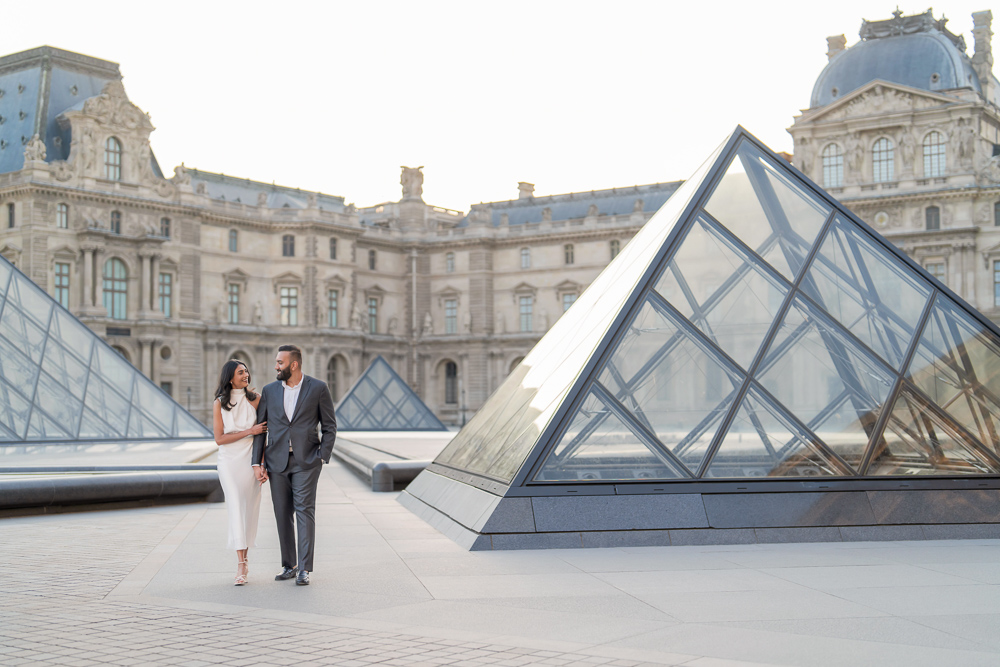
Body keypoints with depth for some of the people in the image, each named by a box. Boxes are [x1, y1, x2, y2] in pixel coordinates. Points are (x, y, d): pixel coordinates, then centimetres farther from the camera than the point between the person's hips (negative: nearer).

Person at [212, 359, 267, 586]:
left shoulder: (255, 399, 1)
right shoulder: (219, 403, -2)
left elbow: (263, 433, 4)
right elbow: (219, 438, -5)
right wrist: (249, 432, -12)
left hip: (251, 460, 2)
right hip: (229, 461, -1)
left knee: (250, 510, 5)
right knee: (236, 508, -9)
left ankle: (244, 560, 19)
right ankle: (241, 566, -10)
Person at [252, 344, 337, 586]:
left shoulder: (318, 388, -2)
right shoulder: (269, 391, 7)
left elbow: (330, 426, 2)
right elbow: (260, 429, 9)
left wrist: (322, 457, -7)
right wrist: (257, 463, 2)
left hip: (306, 461, -3)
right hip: (277, 462, 4)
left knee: (305, 511, -8)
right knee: (283, 514, 7)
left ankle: (304, 569, -5)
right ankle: (288, 565, 17)